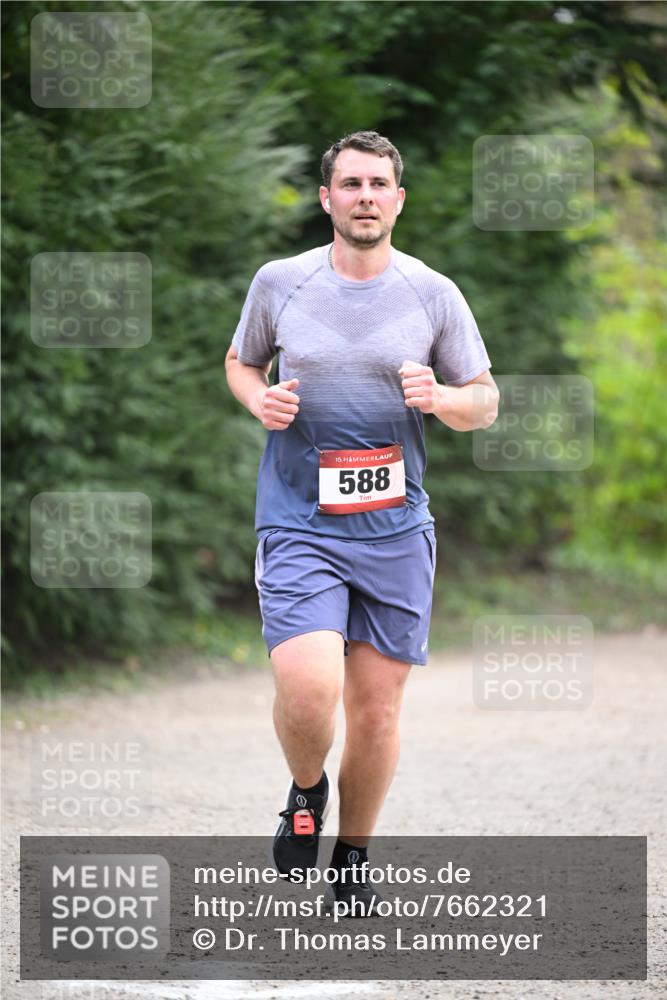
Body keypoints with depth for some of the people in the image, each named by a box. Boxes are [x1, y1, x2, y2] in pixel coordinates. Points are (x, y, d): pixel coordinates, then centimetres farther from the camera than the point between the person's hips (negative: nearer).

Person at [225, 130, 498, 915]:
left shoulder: (434, 295, 2)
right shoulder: (279, 283, 2)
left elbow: (484, 403, 9)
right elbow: (240, 362, 19)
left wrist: (441, 398, -13)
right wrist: (258, 400, -4)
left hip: (395, 529, 2)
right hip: (299, 522, -1)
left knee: (377, 711, 4)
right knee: (308, 689, -21)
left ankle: (353, 857, 26)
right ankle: (305, 793, 12)